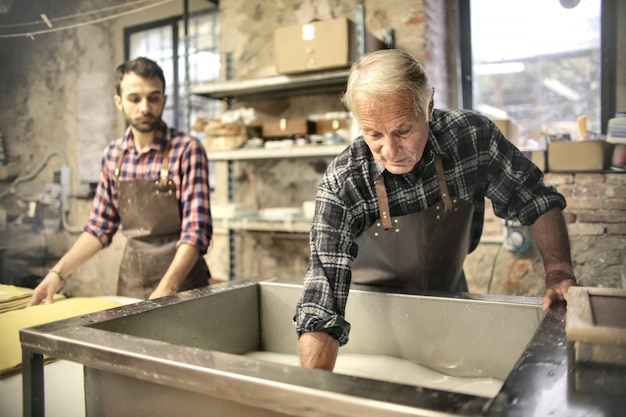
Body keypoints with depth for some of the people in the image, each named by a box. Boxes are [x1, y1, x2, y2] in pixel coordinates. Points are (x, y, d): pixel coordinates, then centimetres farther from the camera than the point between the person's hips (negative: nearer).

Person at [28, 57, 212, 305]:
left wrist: (165, 291, -28)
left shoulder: (186, 149, -13)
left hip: (181, 277, -4)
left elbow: (196, 230, -18)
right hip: (130, 280, 4)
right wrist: (58, 273, 0)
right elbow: (100, 227, 9)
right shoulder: (112, 155, 2)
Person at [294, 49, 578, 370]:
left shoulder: (473, 135, -21)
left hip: (449, 297, 4)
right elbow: (322, 302, -31)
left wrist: (559, 274, -18)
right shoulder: (341, 185, -29)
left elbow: (538, 201, -6)